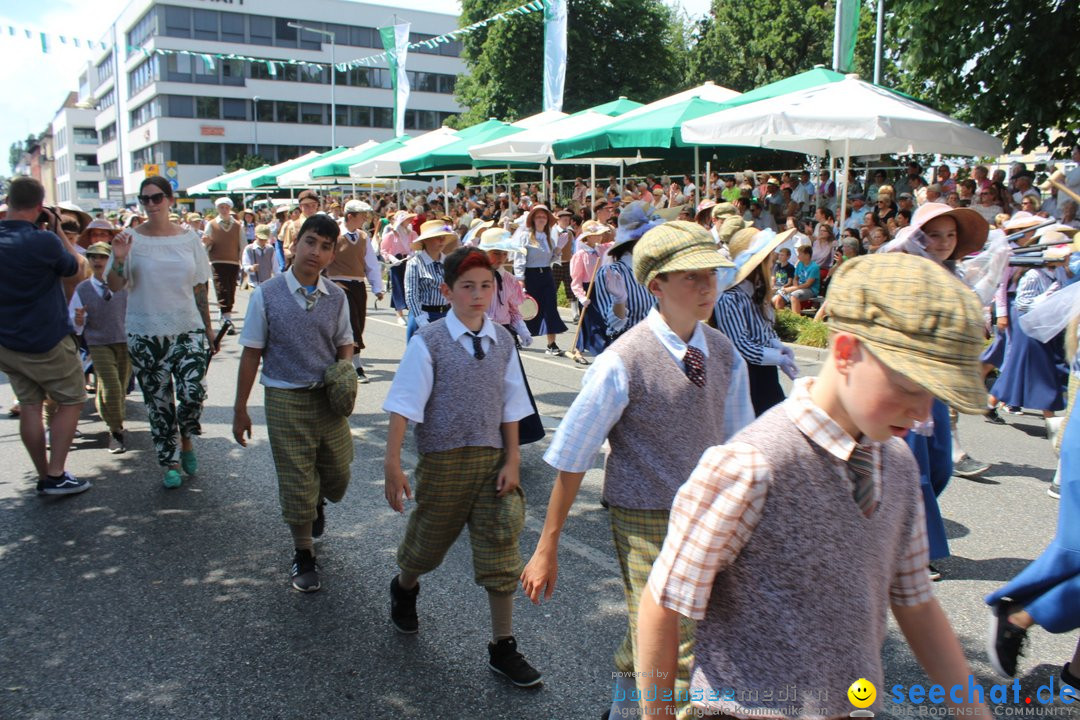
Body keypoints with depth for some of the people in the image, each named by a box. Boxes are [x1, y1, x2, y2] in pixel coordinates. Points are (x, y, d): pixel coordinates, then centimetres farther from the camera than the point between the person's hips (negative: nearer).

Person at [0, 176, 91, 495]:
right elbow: (78, 267, -3)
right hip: (46, 341, -6)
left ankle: (44, 476, 18)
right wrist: (59, 231, 1)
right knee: (71, 401, 8)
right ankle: (56, 475, 3)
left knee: (29, 405, 12)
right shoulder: (44, 241, -21)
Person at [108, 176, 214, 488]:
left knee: (193, 393, -15)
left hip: (188, 330, 0)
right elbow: (114, 286, -4)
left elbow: (201, 290, 7)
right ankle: (170, 462, 22)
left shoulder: (189, 239, 3)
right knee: (158, 402, 6)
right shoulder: (131, 239, -1)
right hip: (145, 335, 0)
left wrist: (208, 332, 8)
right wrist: (119, 260, -24)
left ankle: (186, 440, 16)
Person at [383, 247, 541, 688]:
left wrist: (512, 460, 0)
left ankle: (502, 647, 18)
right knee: (428, 541, 17)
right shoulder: (428, 342, -10)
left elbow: (510, 406, 5)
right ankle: (404, 588, 52)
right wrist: (393, 463, -14)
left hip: (492, 458, 3)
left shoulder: (501, 341, 1)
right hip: (443, 460, -3)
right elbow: (404, 405, -11)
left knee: (501, 550, 3)